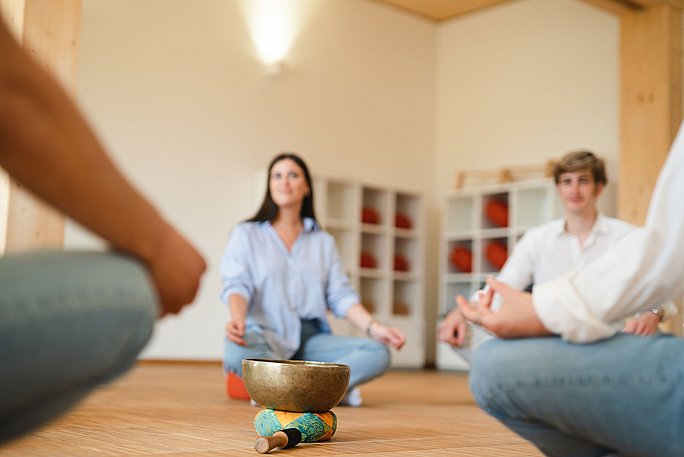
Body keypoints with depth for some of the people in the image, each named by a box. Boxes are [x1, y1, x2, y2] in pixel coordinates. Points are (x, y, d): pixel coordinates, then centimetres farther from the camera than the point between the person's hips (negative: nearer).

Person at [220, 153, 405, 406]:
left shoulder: (324, 241, 17)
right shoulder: (246, 234, 9)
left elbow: (340, 294, 8)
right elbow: (237, 285, -5)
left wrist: (373, 327, -11)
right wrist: (238, 318, -29)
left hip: (311, 338, 3)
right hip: (266, 337, -3)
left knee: (377, 353, -22)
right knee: (239, 354, -39)